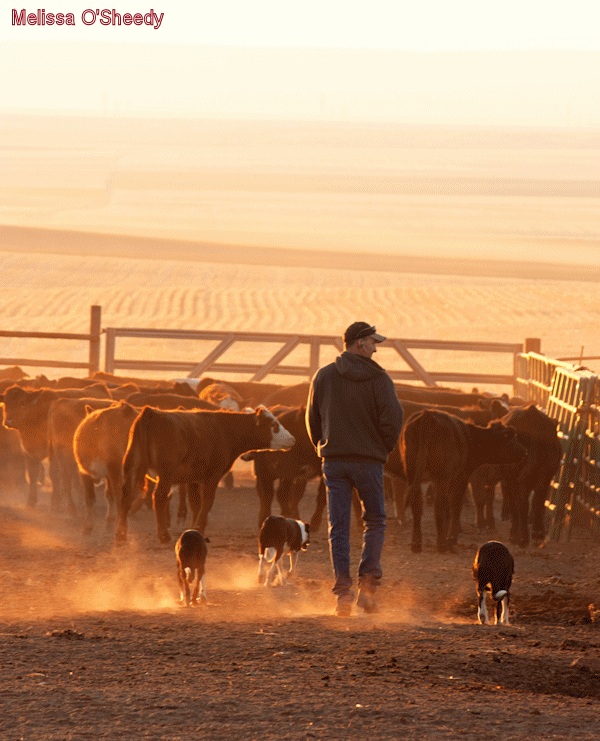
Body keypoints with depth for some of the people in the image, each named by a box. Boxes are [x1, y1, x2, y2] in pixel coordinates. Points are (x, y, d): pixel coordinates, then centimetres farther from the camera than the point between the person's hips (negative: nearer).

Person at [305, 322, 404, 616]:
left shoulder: (323, 376, 4)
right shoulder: (378, 378, -6)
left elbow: (312, 418, 9)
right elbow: (393, 416, -14)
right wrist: (385, 448, 3)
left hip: (333, 460, 2)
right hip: (369, 460, -2)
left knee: (338, 527, 4)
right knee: (375, 521, 13)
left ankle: (343, 590, -5)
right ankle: (368, 585, 0)